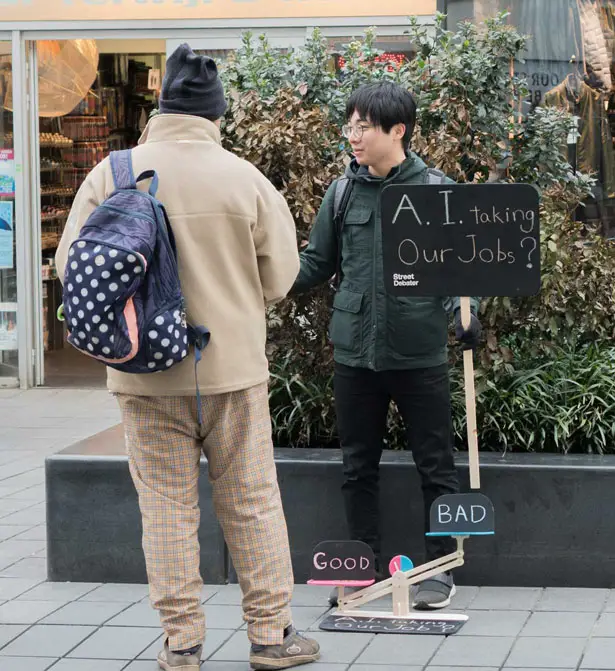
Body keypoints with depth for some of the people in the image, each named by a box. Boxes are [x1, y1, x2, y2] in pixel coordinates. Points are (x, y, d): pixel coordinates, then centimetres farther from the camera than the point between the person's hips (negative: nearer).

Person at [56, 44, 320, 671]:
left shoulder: (111, 174, -5)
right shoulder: (246, 179, -6)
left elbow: (71, 264, -1)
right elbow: (279, 276, -1)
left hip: (145, 371, 1)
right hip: (232, 366, 0)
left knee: (166, 504, 8)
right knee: (251, 501, 9)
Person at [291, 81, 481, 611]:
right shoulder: (343, 194, 6)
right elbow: (317, 264, 12)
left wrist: (464, 312, -18)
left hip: (419, 352, -4)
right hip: (355, 349, 4)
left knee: (436, 466, 4)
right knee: (359, 467, 12)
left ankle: (440, 567, 17)